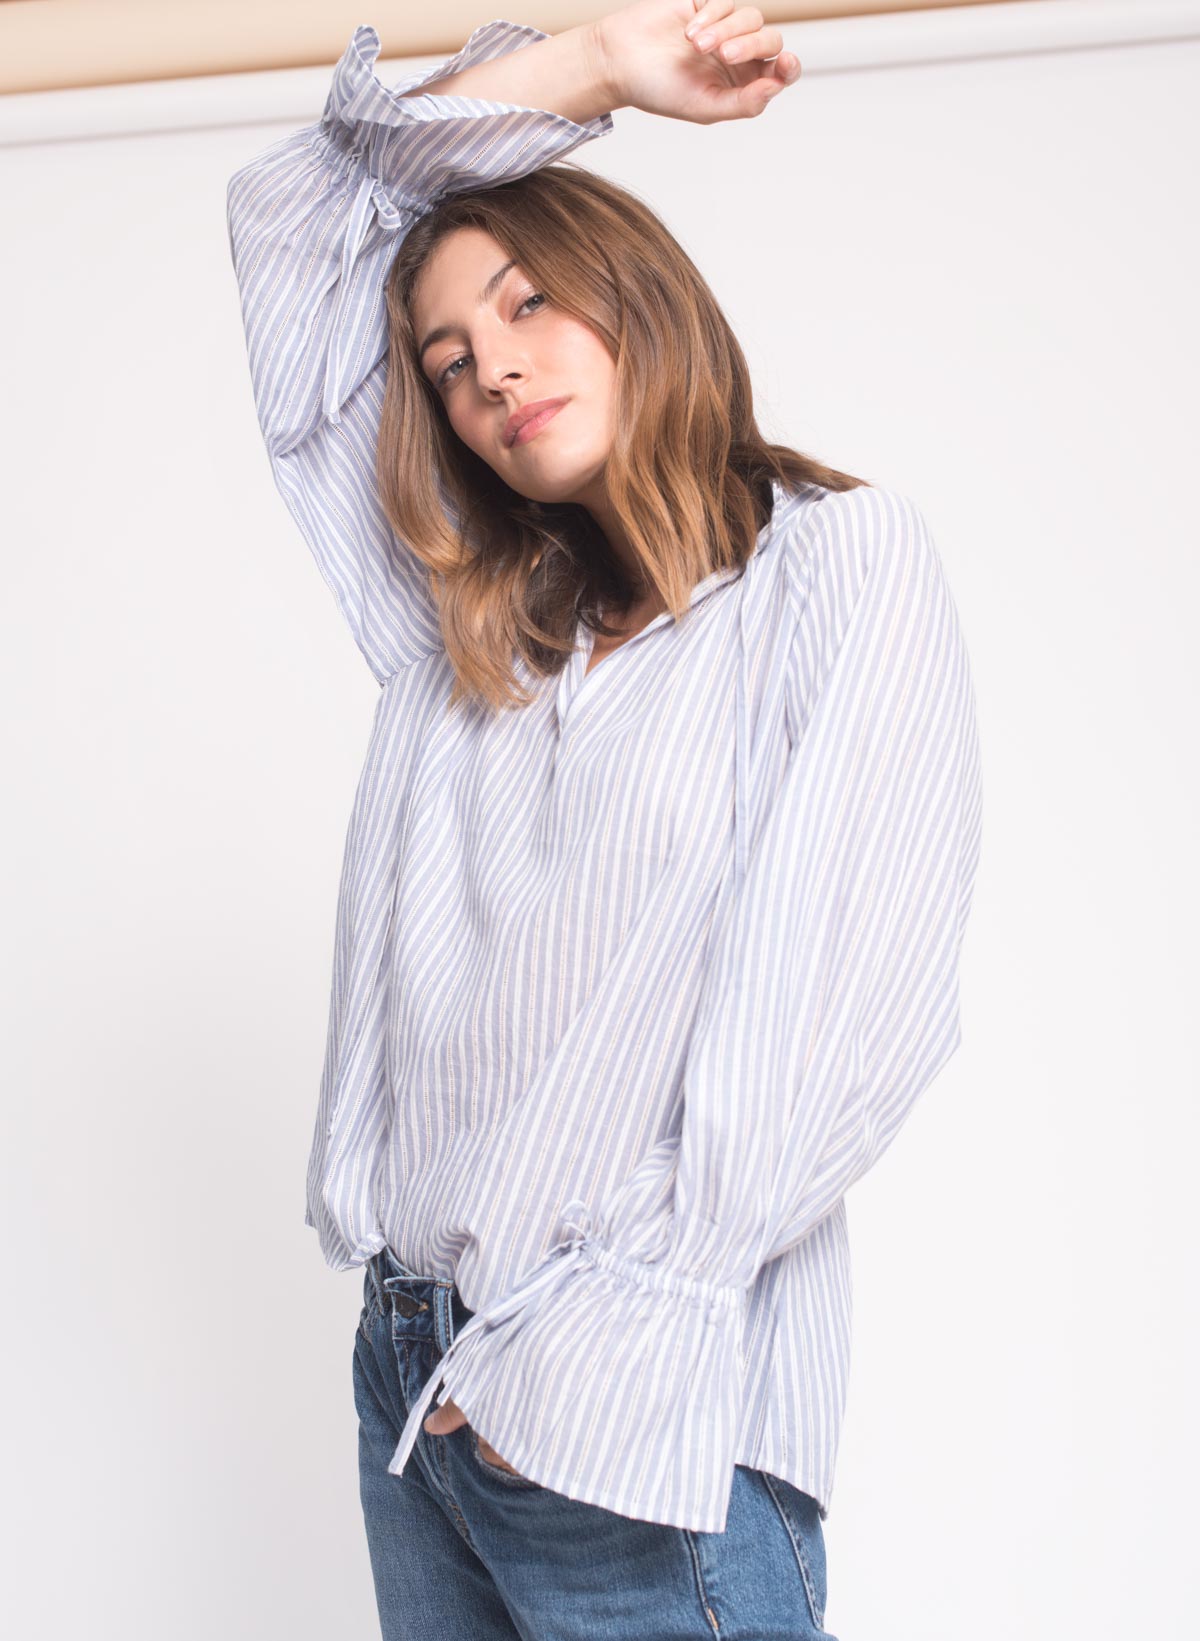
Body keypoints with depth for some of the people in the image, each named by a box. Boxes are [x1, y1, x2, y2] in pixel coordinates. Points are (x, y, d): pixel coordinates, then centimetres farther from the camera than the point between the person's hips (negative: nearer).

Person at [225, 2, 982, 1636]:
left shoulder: (841, 560, -3)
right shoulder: (462, 624, 12)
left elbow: (848, 1016, -13)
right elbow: (295, 231, 18)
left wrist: (581, 1353, -13)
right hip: (412, 1367, 5)